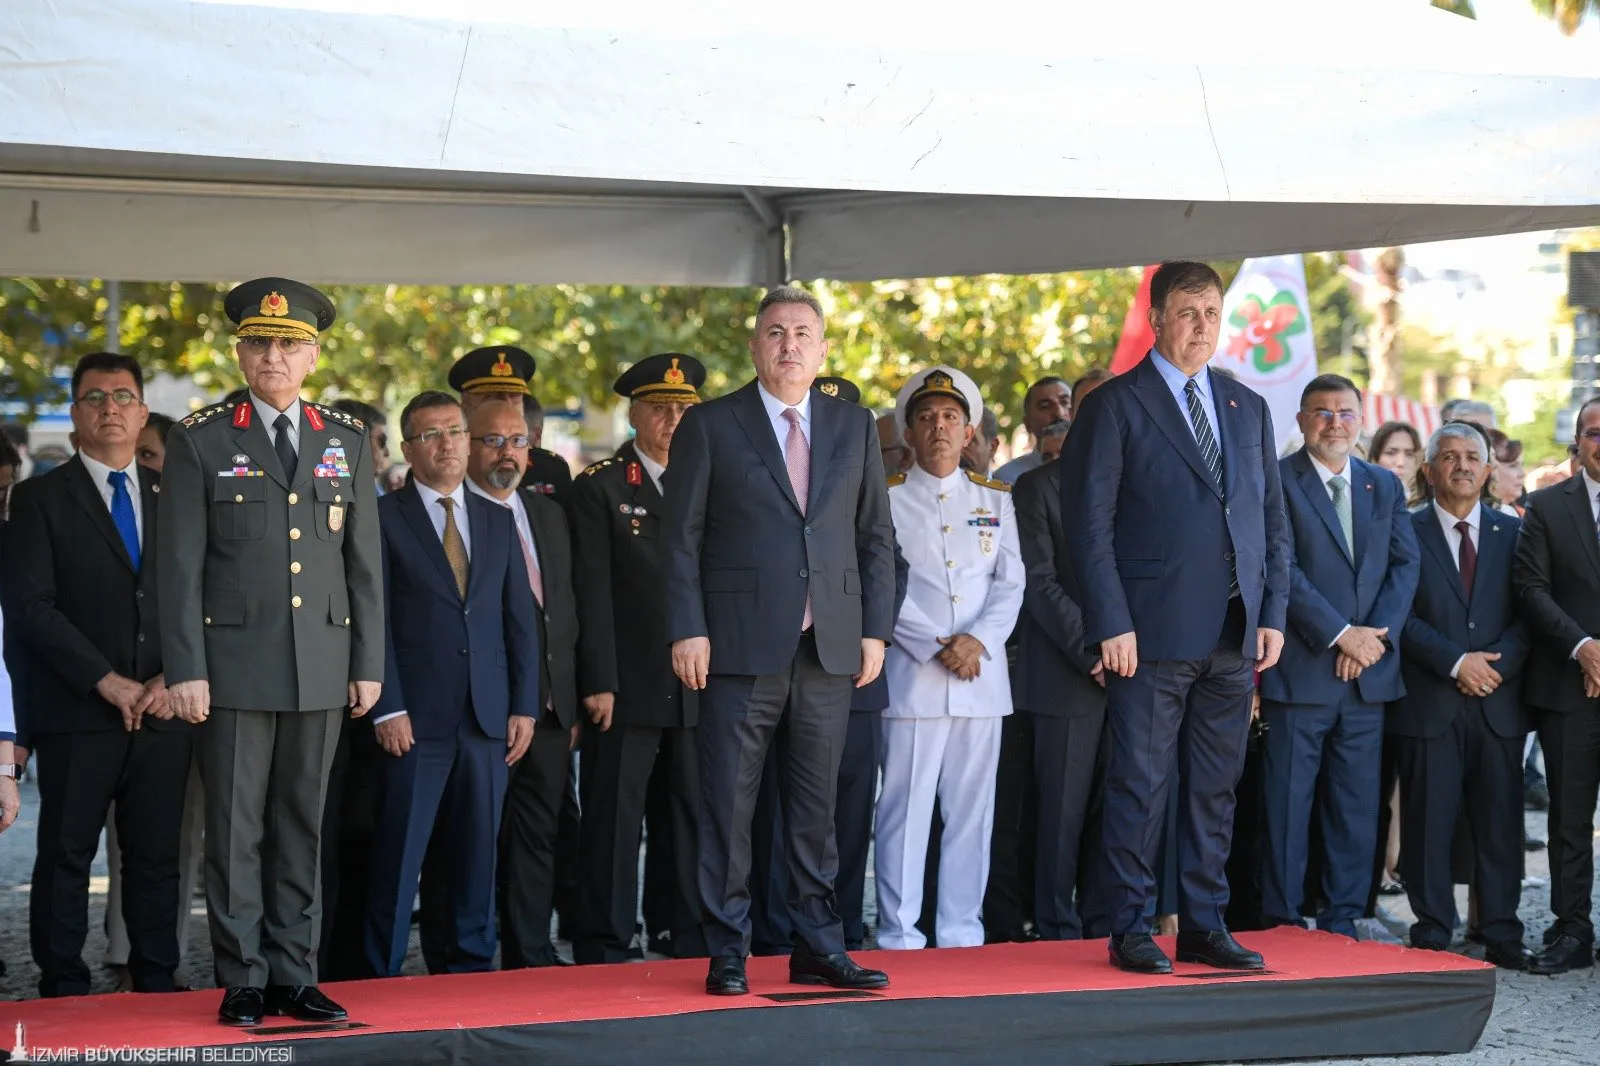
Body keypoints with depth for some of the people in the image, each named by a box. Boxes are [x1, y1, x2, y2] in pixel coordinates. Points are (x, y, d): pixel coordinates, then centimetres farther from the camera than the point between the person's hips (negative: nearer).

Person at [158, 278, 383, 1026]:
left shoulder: (347, 440, 10)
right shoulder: (200, 439, 0)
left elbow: (364, 562, 11)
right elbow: (180, 564, -3)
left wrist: (369, 662, 6)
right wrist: (184, 669, -9)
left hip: (322, 667, 3)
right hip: (233, 665, -3)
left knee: (301, 826, 7)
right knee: (236, 830, 0)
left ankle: (294, 977, 13)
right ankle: (242, 982, 7)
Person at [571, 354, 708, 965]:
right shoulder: (598, 489, 1)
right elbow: (593, 594, -5)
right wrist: (598, 684, -11)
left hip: (700, 688, 4)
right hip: (627, 691, -4)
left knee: (696, 823, 8)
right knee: (612, 825, 0)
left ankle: (693, 945, 15)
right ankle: (602, 951, 6)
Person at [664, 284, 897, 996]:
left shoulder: (855, 427, 12)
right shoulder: (710, 426, 3)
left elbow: (876, 536, 13)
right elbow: (682, 538, 0)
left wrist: (875, 630, 6)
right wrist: (688, 631, -8)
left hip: (829, 645, 3)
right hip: (741, 644, -3)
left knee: (817, 804, 7)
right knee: (728, 803, -1)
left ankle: (817, 949, 14)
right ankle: (727, 953, 6)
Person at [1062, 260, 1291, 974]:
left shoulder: (1248, 409, 16)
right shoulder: (1115, 406, -1)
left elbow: (1273, 520, 17)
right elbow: (1088, 521, -5)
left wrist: (1273, 614, 7)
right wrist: (1111, 622, -12)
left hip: (1234, 637, 5)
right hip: (1154, 634, -5)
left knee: (1214, 789, 9)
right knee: (1139, 787, -2)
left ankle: (1204, 927, 15)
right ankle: (1130, 931, 5)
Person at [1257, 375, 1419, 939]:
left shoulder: (1385, 486, 15)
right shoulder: (1276, 481, -2)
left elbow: (1405, 564, 8)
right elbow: (1282, 569, -10)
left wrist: (1377, 634, -8)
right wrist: (1340, 634, -14)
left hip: (1369, 670, 5)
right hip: (1300, 670, -5)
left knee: (1357, 802, 6)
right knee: (1288, 801, -1)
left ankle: (1343, 918, 13)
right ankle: (1282, 921, 6)